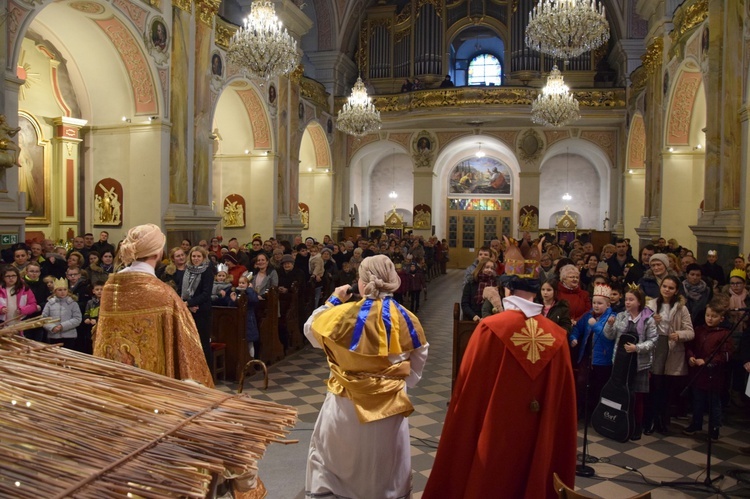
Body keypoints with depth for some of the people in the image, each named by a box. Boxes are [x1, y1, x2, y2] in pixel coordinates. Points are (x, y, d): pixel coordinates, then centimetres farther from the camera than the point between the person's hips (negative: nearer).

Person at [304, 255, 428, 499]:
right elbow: (417, 364, 2)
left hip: (349, 400, -2)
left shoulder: (345, 314, -17)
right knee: (387, 459, 22)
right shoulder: (407, 319, -9)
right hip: (391, 401, 2)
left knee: (334, 452, 21)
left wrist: (333, 300, 9)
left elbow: (310, 329, 1)